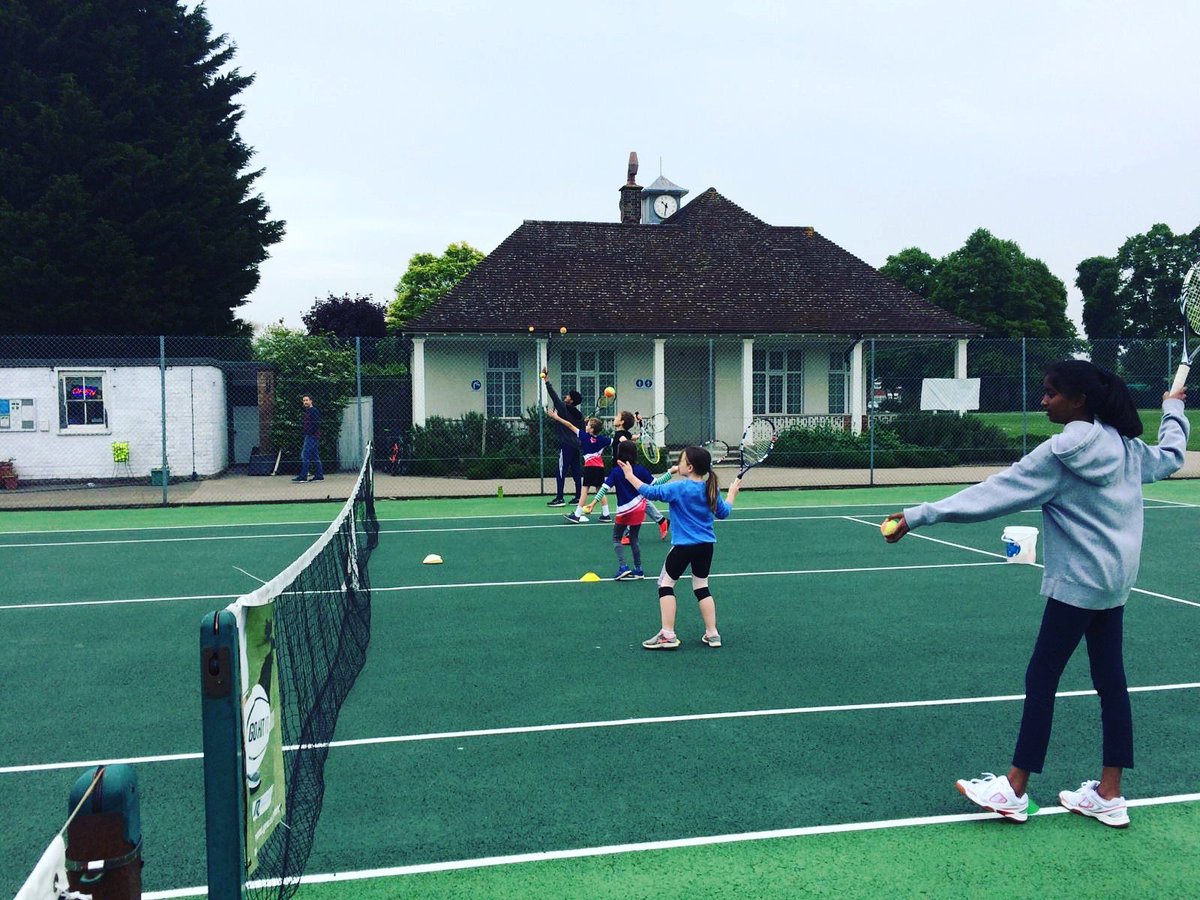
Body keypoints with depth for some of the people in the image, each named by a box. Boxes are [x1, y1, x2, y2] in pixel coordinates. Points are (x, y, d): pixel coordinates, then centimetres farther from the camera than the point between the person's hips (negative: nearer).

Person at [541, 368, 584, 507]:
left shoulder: (564, 408, -9)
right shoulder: (579, 413, 10)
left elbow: (554, 396, -9)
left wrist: (546, 381, -5)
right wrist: (581, 443, 21)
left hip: (566, 445, -8)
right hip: (576, 446, 8)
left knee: (561, 472, -4)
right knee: (576, 471, 9)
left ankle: (560, 498, -6)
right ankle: (578, 497, 10)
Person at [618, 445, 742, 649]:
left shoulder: (679, 488, -15)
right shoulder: (711, 488, 1)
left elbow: (650, 492, -15)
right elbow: (723, 512, 13)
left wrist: (631, 476, -4)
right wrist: (732, 493, 29)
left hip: (683, 546, -6)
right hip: (706, 545, 6)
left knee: (666, 583, 5)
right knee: (701, 586, 15)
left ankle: (667, 635, 0)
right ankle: (712, 634, 14)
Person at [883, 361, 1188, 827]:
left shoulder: (1060, 454, -17)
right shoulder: (1124, 445, 6)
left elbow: (992, 494, -22)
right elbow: (1170, 457, 26)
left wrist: (921, 515, -23)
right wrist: (1173, 410, 44)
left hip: (1078, 582, -9)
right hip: (1115, 581, 9)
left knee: (1041, 679, -1)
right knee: (1110, 681, 11)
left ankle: (1014, 790, 7)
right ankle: (1109, 794, 18)